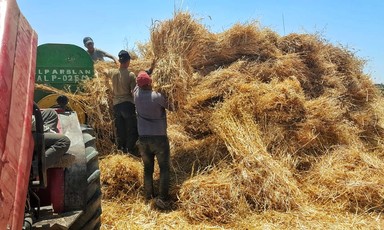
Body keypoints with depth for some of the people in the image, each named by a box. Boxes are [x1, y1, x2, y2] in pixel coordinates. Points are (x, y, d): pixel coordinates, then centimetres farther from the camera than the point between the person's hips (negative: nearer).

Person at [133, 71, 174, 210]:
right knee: (164, 169, 5)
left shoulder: (136, 94, -1)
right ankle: (163, 199, 2)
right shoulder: (157, 96, -14)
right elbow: (170, 108, 3)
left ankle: (148, 195, 27)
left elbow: (138, 85, 22)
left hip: (143, 138, 5)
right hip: (159, 138, -4)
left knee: (148, 168, 17)